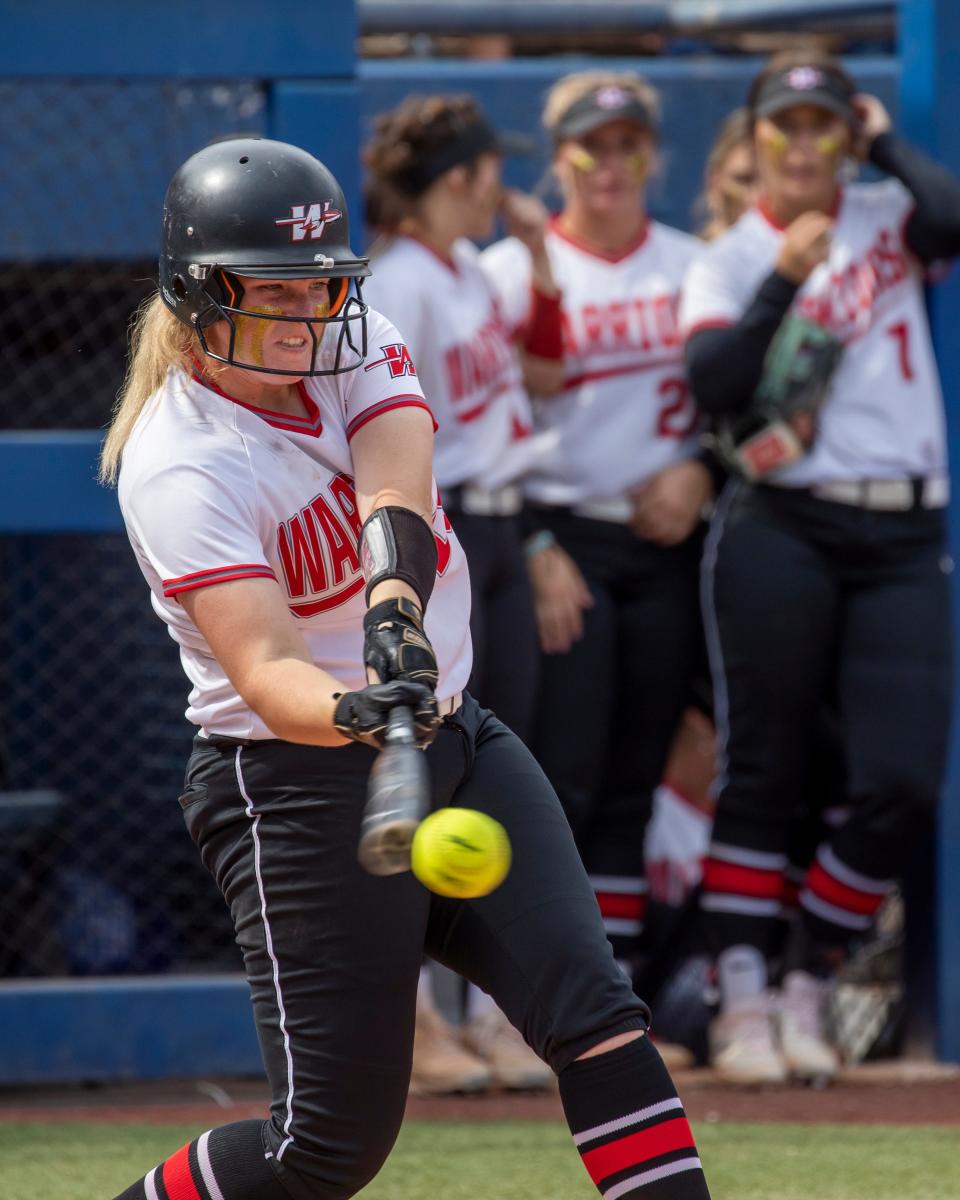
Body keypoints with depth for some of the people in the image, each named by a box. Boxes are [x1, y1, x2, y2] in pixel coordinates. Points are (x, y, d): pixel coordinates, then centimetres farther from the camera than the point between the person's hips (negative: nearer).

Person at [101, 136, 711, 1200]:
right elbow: (264, 672, -31)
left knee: (592, 1010, -11)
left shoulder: (352, 345, 1)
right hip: (300, 788, -6)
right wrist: (356, 711, -53)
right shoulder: (180, 469, -18)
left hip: (452, 742, 6)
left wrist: (397, 613, -42)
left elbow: (395, 492, -21)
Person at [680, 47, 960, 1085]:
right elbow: (714, 387, -10)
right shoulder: (728, 260, 7)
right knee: (763, 775, -3)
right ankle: (741, 1001, 3)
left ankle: (808, 990, 8)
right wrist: (785, 280, -15)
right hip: (781, 532, -2)